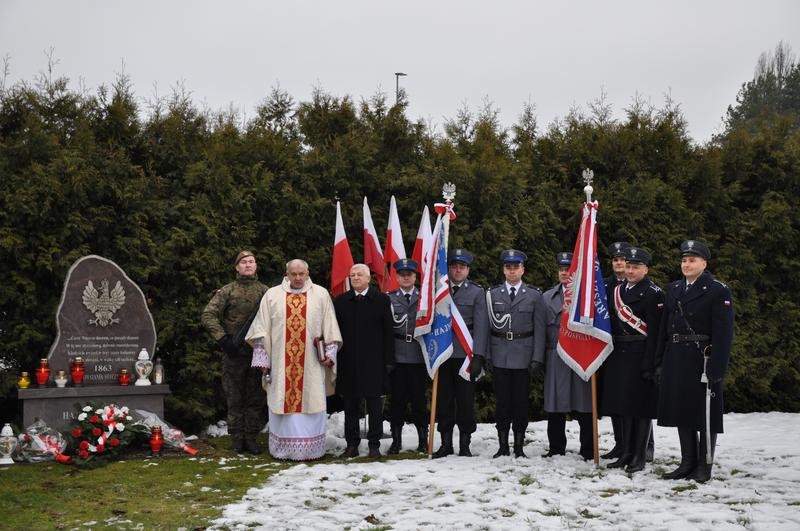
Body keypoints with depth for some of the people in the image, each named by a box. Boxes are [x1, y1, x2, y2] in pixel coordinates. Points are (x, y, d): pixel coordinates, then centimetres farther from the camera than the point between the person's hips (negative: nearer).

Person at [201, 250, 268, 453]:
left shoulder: (265, 292, 6)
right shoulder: (227, 291, 1)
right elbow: (208, 315, -4)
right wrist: (222, 339, -11)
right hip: (234, 353, -2)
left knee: (256, 397, 5)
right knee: (235, 397, 4)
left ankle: (251, 436, 14)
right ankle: (237, 437, 13)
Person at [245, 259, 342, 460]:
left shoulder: (321, 294, 6)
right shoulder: (272, 295, 6)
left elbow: (330, 328, 7)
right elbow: (261, 330, 6)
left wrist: (330, 353, 0)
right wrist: (262, 358, 2)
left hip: (311, 363, 0)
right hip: (281, 363, 0)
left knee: (311, 403, 1)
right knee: (283, 402, 3)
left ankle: (311, 449, 7)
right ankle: (283, 448, 10)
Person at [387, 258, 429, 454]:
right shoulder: (389, 298, 6)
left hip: (418, 355, 0)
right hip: (397, 355, 0)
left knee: (418, 398, 4)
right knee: (397, 398, 5)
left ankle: (423, 440, 13)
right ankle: (396, 440, 13)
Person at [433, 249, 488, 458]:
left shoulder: (477, 293, 4)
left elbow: (481, 325, -2)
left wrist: (478, 356, -10)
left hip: (464, 354, -2)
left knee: (465, 400, 2)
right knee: (444, 400, 5)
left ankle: (465, 444, 11)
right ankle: (446, 444, 14)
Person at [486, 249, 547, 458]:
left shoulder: (535, 295, 4)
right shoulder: (492, 294, 7)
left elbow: (540, 330, 1)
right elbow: (487, 327, 5)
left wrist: (537, 359, -5)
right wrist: (485, 356, -1)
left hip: (523, 357, -1)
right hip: (500, 357, 1)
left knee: (521, 402, 3)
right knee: (502, 401, 5)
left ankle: (519, 446, 11)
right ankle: (503, 446, 13)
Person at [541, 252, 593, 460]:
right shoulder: (547, 297, 12)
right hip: (556, 358, 3)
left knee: (584, 405, 1)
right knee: (555, 405, 6)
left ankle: (588, 450, 9)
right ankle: (556, 448, 16)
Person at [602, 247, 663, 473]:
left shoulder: (653, 293, -8)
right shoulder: (616, 291, 14)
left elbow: (654, 332, -14)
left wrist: (649, 364, -19)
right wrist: (607, 357, 9)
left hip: (641, 357, -7)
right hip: (619, 355, 7)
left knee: (642, 407, -1)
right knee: (624, 405, 11)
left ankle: (640, 457, 6)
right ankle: (627, 453, 20)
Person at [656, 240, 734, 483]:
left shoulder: (719, 292, -7)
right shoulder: (674, 289, 13)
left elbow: (723, 333, -12)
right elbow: (665, 327, 14)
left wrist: (716, 369, -17)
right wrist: (660, 361, 8)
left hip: (702, 360, -6)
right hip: (676, 360, 6)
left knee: (705, 414, 0)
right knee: (682, 411, 11)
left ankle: (704, 466, 9)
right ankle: (687, 463, 20)